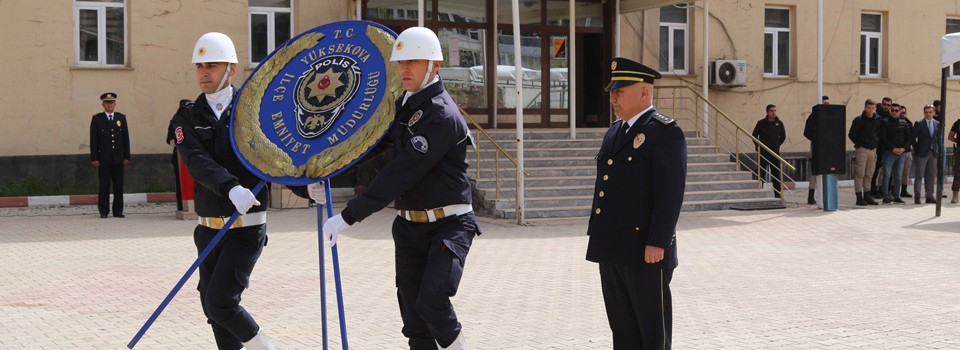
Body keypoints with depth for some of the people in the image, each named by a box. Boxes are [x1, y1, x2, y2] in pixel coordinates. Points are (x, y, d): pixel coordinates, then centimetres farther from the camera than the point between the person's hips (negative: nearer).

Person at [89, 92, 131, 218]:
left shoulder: (121, 118, 11)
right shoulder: (97, 119, 4)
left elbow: (126, 138, 10)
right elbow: (93, 140, 1)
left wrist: (126, 157, 3)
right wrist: (94, 158, -6)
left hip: (119, 158, 2)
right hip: (103, 159, -2)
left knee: (118, 185, 2)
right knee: (104, 185, -1)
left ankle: (118, 211, 8)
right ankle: (103, 211, 4)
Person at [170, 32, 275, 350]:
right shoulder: (187, 118, 3)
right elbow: (197, 162, -15)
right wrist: (231, 188, -35)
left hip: (246, 229, -4)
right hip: (209, 229, 4)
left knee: (220, 302, -13)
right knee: (212, 307, 10)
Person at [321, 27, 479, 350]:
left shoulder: (441, 115, -19)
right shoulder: (404, 105, 9)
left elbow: (401, 173, -26)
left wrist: (348, 216, -27)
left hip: (448, 225, -8)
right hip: (409, 226, 8)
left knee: (431, 302, -22)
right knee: (414, 317, 6)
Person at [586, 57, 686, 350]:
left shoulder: (665, 133, -11)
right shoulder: (614, 131, 15)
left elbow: (671, 194, -17)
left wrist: (657, 244, -20)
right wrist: (597, 235, 16)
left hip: (646, 251, -8)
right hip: (612, 249, 8)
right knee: (622, 326, 15)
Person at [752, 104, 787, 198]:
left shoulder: (779, 123, 5)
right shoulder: (761, 123, -4)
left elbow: (783, 136, 19)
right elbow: (754, 135, 4)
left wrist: (777, 145, 12)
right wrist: (758, 147, 2)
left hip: (775, 152, 3)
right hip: (763, 153, -3)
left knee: (776, 174, 5)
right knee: (760, 174, -3)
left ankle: (778, 194, 10)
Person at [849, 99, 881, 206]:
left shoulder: (878, 120, 8)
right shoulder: (859, 120, -7)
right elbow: (852, 134, -3)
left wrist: (876, 143, 9)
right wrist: (859, 144, 0)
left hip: (873, 149, 5)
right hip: (862, 149, -5)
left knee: (869, 174, 9)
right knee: (860, 174, -4)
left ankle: (867, 195, 16)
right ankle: (859, 197, -2)